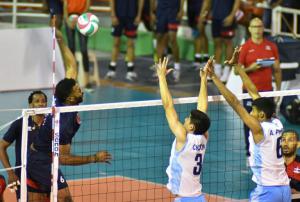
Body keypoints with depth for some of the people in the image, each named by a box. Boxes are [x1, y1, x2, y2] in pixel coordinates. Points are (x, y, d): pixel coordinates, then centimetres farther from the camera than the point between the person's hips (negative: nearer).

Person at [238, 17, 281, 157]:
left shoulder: (271, 46, 6)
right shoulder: (245, 47, -1)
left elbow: (277, 70, 11)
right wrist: (250, 68, -18)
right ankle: (250, 154, 9)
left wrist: (278, 88, 6)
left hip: (267, 90, 2)